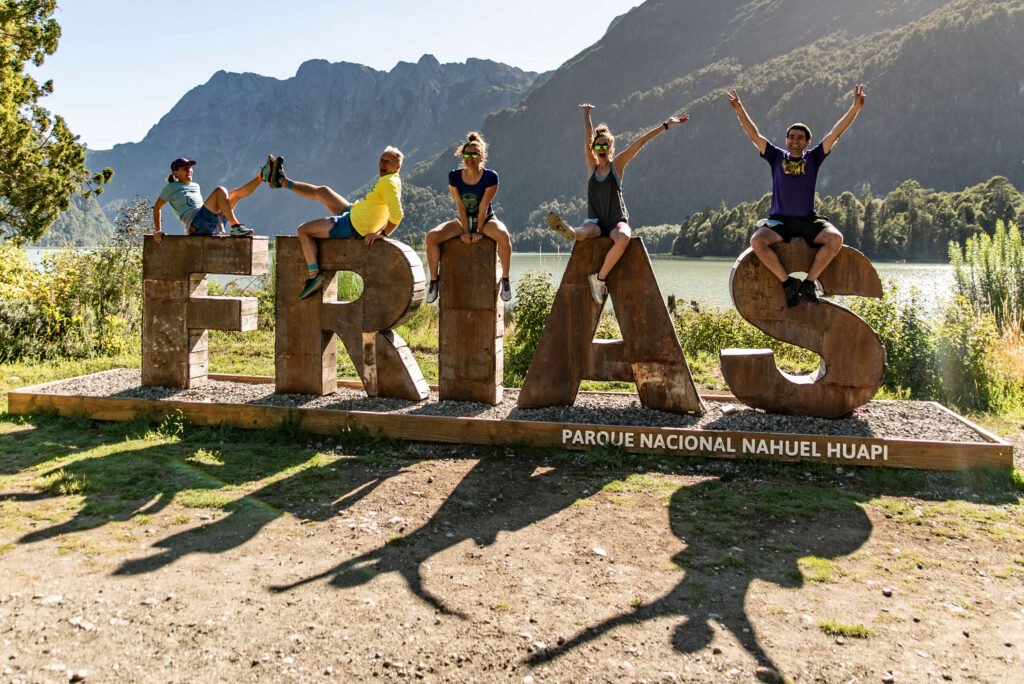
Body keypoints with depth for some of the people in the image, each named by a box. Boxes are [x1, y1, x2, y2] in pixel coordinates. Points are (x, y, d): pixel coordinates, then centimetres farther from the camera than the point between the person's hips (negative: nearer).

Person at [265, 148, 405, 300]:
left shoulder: (388, 182, -24)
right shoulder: (392, 181, 7)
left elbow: (397, 214, -36)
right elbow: (392, 213, 18)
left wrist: (382, 234, -27)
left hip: (352, 227, -10)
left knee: (303, 230, -5)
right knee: (322, 191, 23)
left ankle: (314, 275, -5)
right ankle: (282, 181, 39)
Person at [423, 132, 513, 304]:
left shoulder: (490, 177, -13)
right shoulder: (454, 176, -6)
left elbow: (483, 207, -15)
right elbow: (460, 206, -8)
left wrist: (478, 231, -16)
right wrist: (466, 231, -13)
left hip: (486, 220, -2)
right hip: (463, 221, 3)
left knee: (503, 236, -37)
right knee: (431, 236, -22)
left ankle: (505, 279, -19)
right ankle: (434, 280, -7)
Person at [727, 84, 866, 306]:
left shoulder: (813, 158, 9)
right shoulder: (777, 157, 9)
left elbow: (835, 133, 4)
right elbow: (754, 136, 2)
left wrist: (855, 107, -4)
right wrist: (740, 110, -8)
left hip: (808, 221, 1)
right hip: (779, 221, 0)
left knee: (835, 238, -28)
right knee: (757, 241, -31)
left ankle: (810, 281, -14)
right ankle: (787, 282, -17)